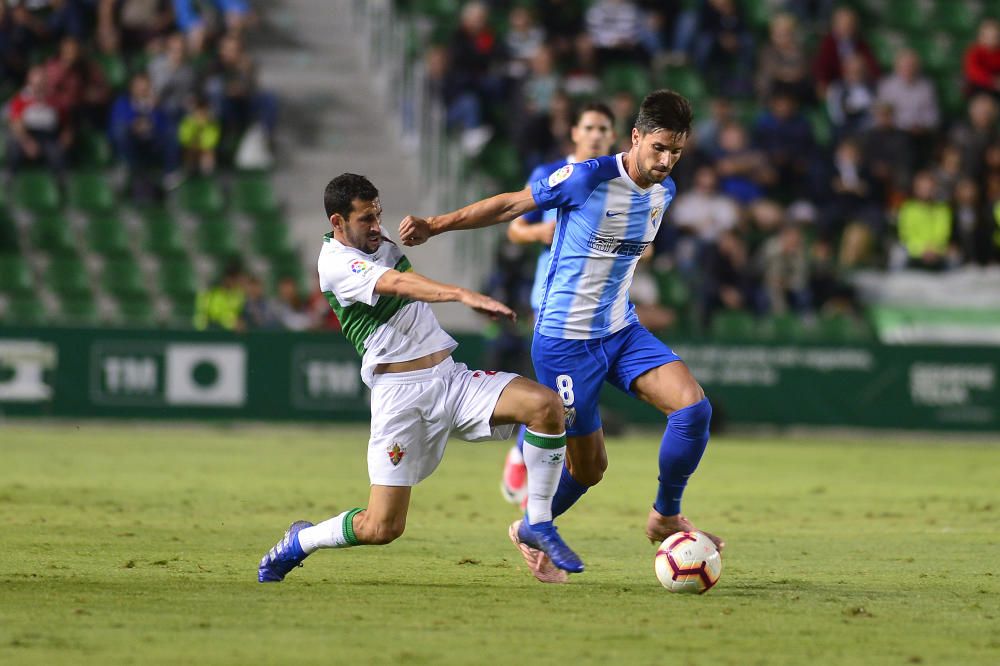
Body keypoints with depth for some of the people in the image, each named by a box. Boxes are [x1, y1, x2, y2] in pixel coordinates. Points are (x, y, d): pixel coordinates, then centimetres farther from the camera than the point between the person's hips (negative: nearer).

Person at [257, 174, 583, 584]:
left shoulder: (381, 245, 16)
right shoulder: (336, 263, -11)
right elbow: (397, 284, -29)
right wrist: (464, 295, -42)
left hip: (451, 376, 7)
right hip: (399, 393, -7)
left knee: (546, 404, -18)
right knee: (383, 528, -10)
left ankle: (537, 526, -4)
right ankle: (299, 543, 21)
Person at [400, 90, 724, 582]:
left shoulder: (664, 190, 3)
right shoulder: (587, 178, -18)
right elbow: (511, 205, -8)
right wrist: (434, 226, -9)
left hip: (622, 331, 6)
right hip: (564, 339, -6)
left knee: (693, 407, -15)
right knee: (588, 467, 1)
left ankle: (665, 518, 5)